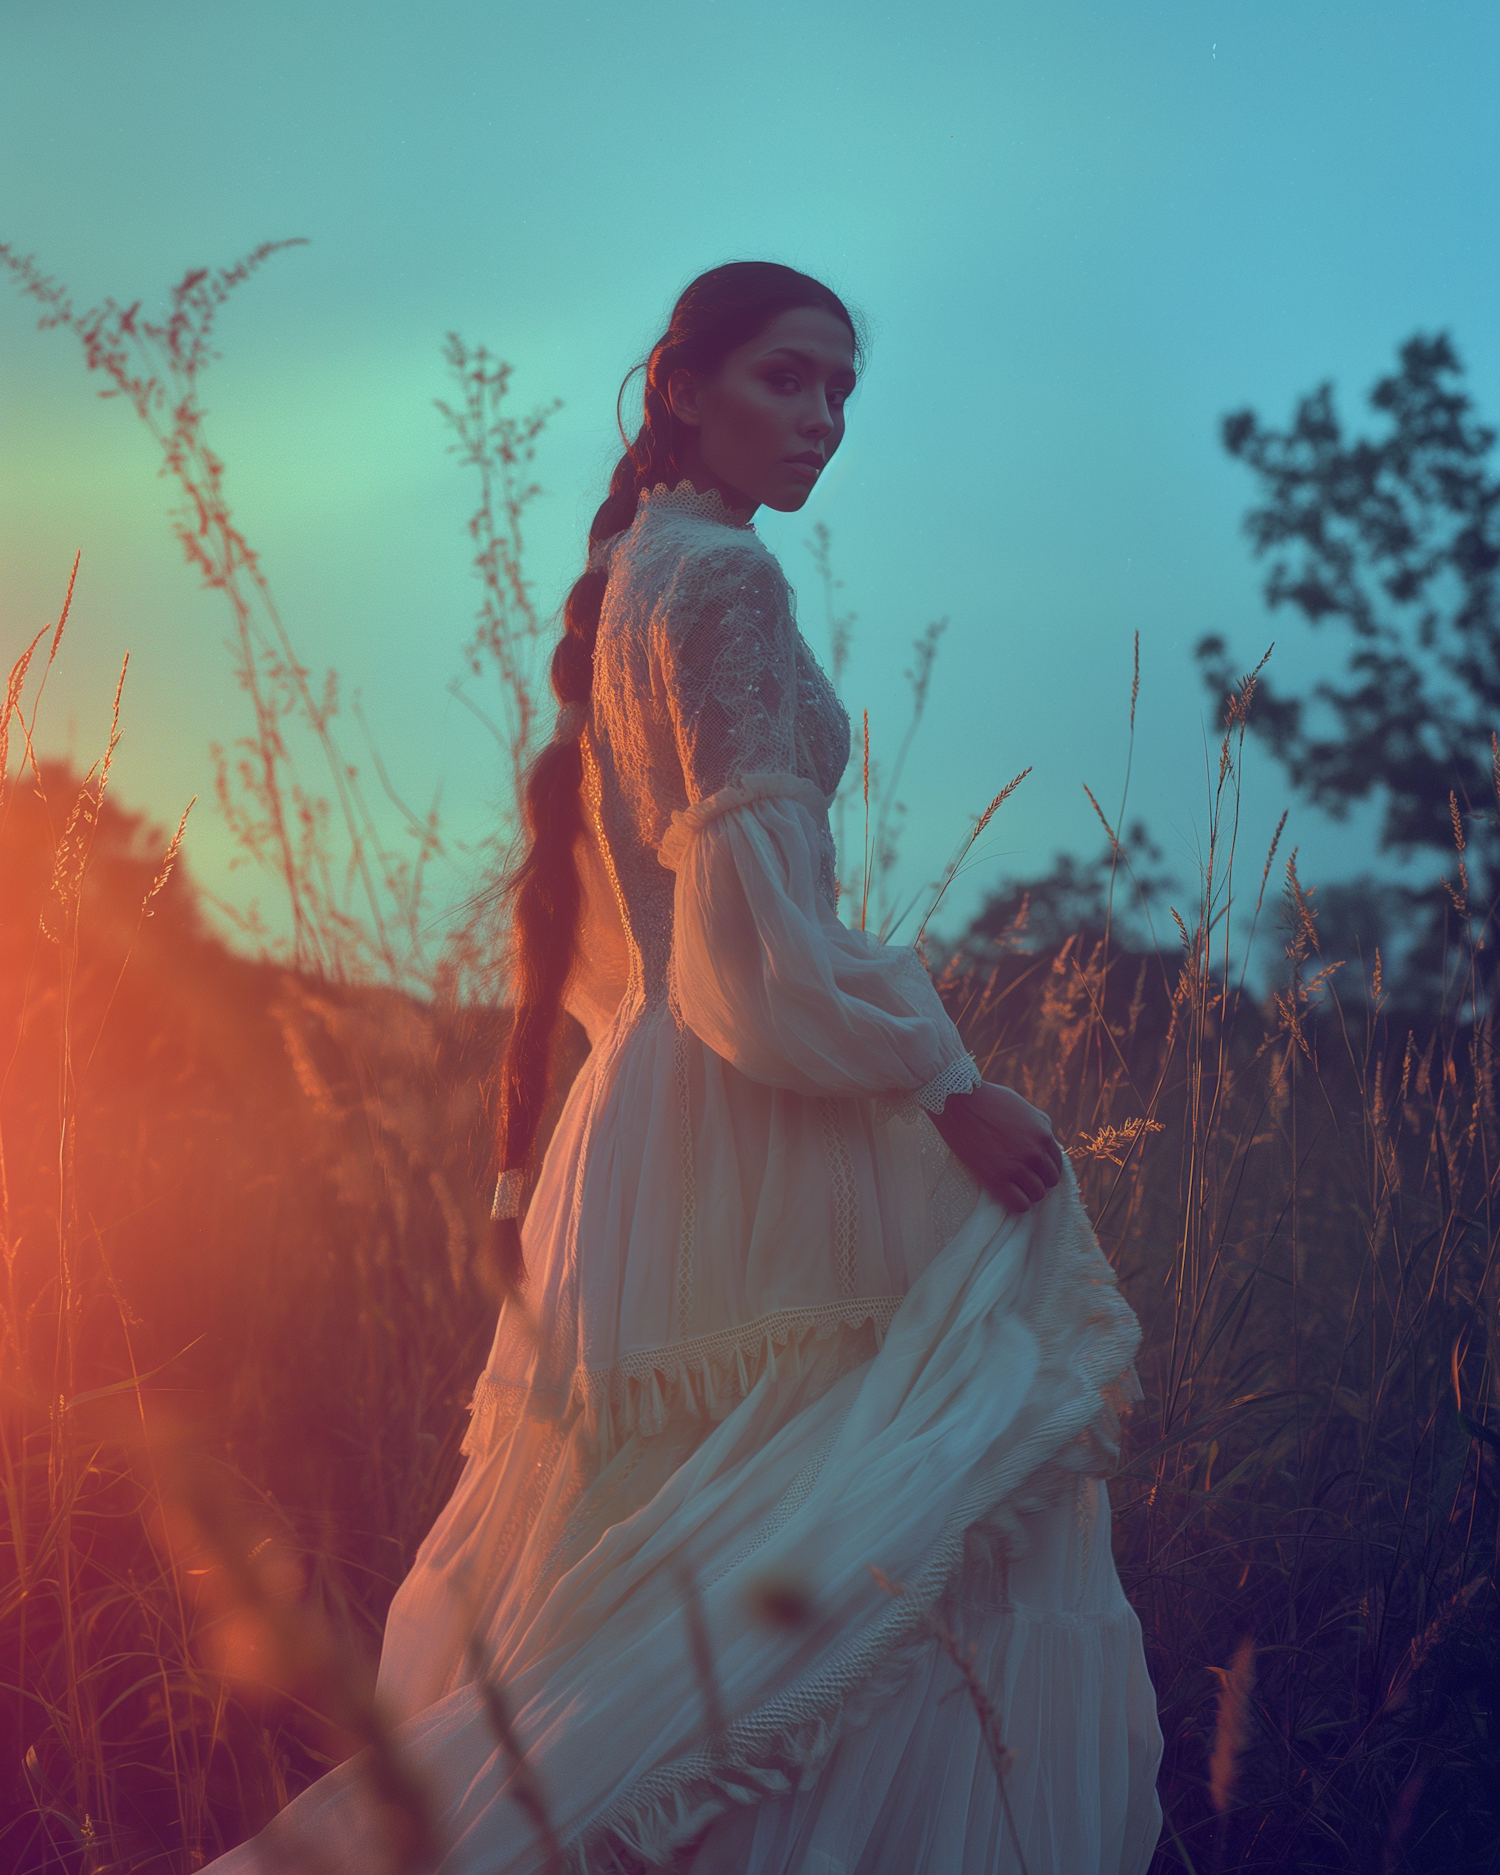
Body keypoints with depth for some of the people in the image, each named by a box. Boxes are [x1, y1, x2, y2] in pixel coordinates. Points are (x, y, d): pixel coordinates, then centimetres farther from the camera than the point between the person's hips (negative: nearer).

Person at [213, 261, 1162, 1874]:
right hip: (748, 1131, -10)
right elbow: (766, 911, -21)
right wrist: (948, 1088, -17)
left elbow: (578, 905, 20)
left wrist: (525, 1157, 24)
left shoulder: (628, 577, 17)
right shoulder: (723, 577, -12)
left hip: (647, 1110, 10)